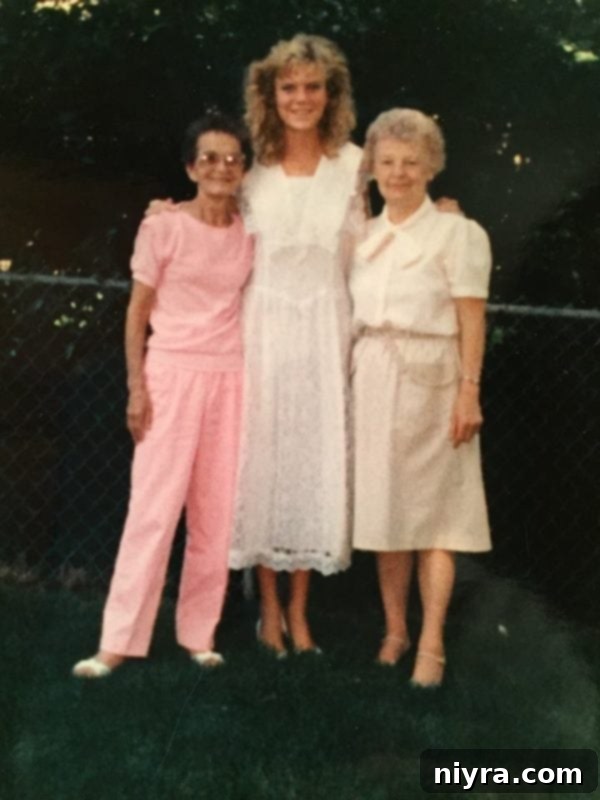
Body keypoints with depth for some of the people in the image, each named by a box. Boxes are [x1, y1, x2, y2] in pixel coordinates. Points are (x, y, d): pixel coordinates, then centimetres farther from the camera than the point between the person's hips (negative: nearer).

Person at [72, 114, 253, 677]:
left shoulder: (249, 235, 7)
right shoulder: (163, 228, -4)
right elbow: (137, 313, -2)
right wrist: (136, 386, -7)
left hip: (229, 379, 4)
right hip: (173, 374, -4)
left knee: (216, 512, 5)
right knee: (154, 506, -4)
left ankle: (199, 632, 16)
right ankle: (119, 641, 2)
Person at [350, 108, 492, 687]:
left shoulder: (456, 233, -2)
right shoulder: (362, 236, 12)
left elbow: (471, 321, -6)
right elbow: (350, 315, 13)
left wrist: (469, 392, -12)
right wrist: (350, 381, 5)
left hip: (429, 379, -5)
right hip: (371, 380, 5)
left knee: (432, 511, -2)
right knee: (382, 508, 8)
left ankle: (431, 644, 2)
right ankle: (395, 631, 19)